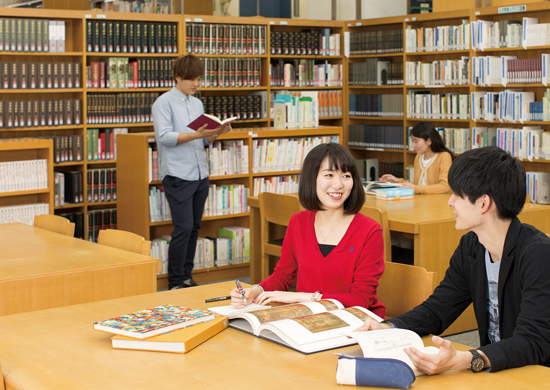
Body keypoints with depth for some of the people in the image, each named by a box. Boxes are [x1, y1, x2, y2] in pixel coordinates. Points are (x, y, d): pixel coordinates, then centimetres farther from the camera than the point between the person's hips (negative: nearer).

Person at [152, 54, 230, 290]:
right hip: (177, 175, -7)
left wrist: (217, 132, 0)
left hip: (200, 175, 7)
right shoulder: (164, 103, -3)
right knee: (183, 228, -11)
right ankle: (175, 283, -2)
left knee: (194, 227, 9)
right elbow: (164, 136, -15)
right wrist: (196, 134, -23)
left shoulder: (197, 104, 18)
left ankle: (186, 277, 19)